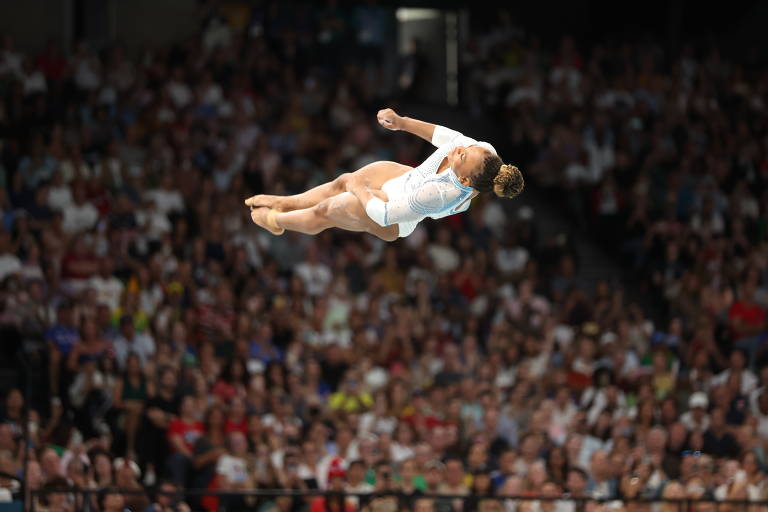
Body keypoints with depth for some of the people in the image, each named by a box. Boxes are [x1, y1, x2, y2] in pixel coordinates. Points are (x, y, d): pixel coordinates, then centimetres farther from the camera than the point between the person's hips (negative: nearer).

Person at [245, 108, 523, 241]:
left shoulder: (438, 196, -49)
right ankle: (286, 203, 48)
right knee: (341, 182, 22)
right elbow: (445, 134, -9)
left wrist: (357, 188, -17)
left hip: (396, 223, -6)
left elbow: (385, 214, -34)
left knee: (324, 211, 15)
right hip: (407, 177, 6)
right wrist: (402, 122, -10)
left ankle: (275, 220, 45)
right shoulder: (481, 152, -33)